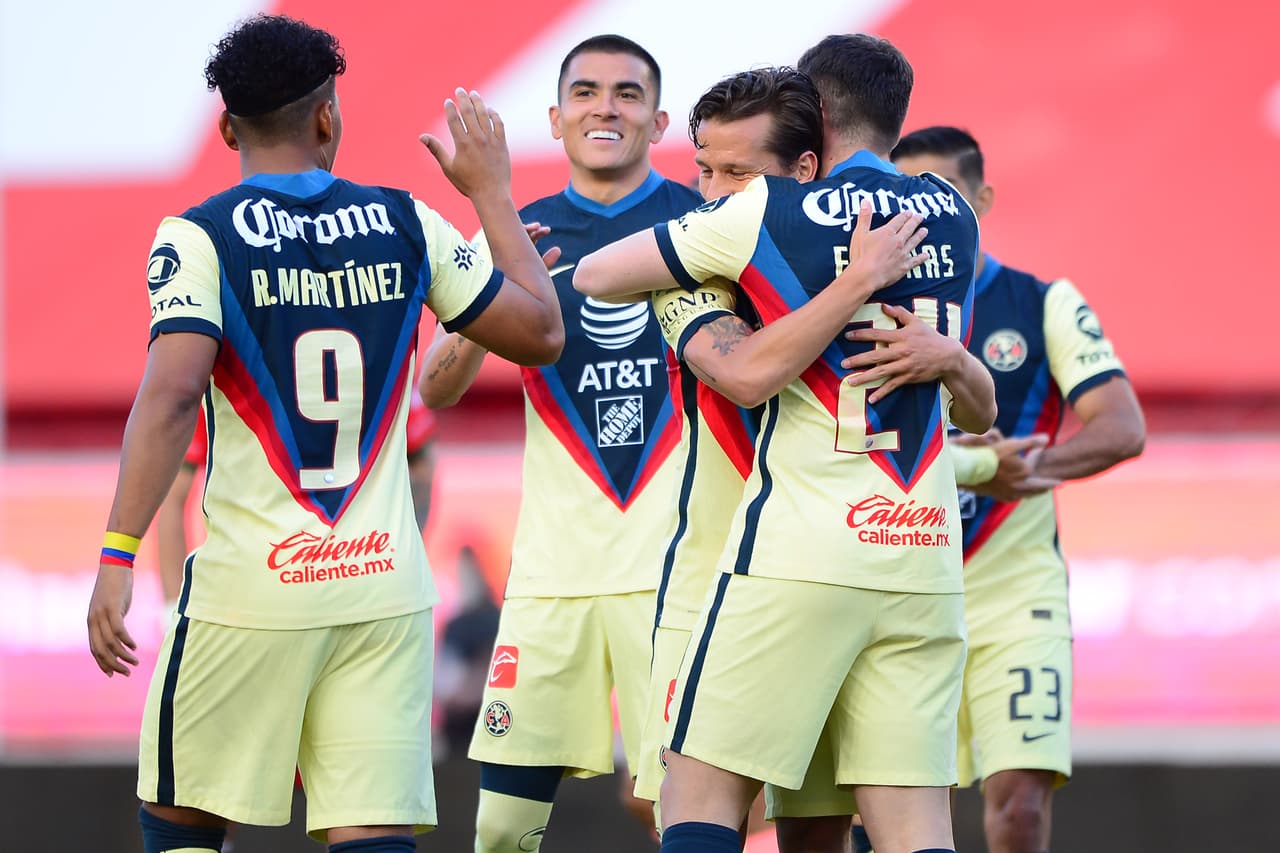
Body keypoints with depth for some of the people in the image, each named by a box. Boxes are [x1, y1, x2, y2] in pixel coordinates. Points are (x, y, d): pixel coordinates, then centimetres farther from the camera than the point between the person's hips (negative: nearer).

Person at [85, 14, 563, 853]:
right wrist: (491, 193, 25)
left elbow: (172, 392, -18)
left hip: (251, 590, -2)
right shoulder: (407, 225, 5)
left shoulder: (198, 236, -5)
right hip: (386, 586, 2)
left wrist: (117, 559, -19)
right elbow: (541, 333, 13)